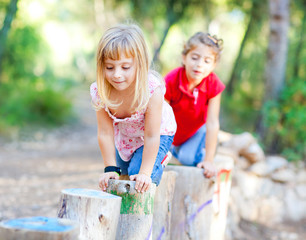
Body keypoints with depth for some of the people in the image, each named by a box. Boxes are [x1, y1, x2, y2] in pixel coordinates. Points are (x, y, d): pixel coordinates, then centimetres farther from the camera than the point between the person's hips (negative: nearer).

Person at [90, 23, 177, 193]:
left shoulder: (151, 90, -42)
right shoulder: (100, 92, -33)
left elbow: (151, 136, -34)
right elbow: (105, 133, -22)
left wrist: (145, 173, -33)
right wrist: (111, 169, -21)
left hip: (158, 133, -4)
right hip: (123, 135, 4)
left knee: (138, 173, -17)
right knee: (123, 171, 17)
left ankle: (159, 159, 14)